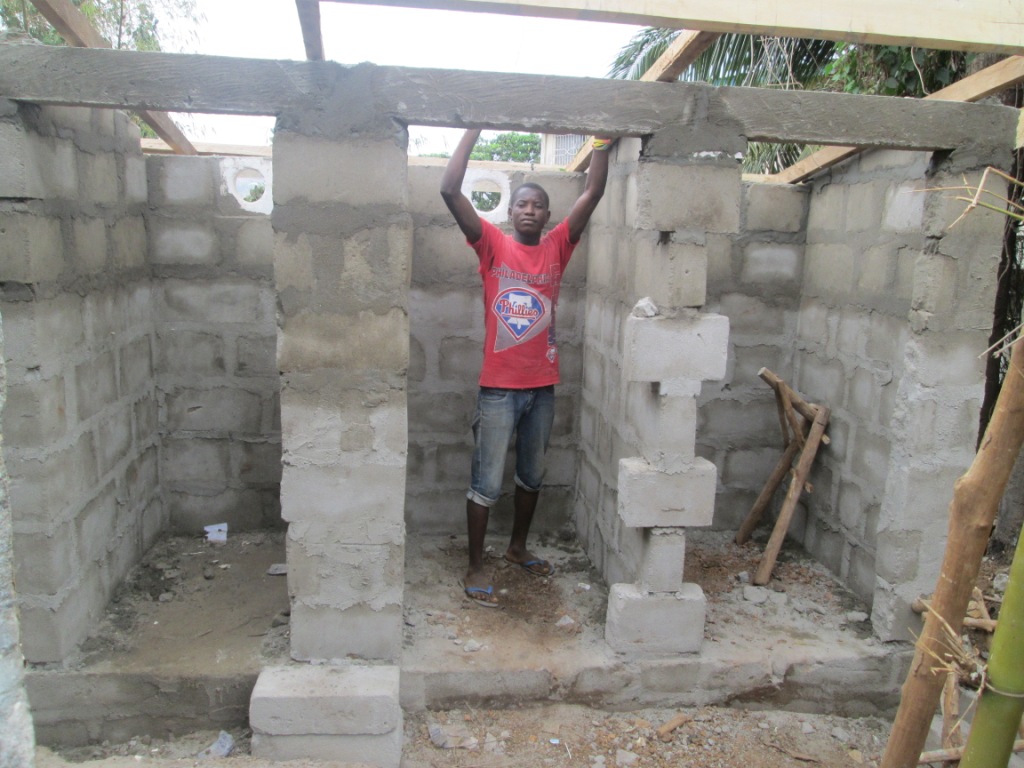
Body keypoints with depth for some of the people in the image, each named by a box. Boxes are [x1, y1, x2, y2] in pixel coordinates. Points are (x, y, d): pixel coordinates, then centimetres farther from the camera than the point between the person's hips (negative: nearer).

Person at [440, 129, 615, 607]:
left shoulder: (557, 248, 7)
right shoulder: (492, 245, -3)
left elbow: (592, 194, 2)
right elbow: (450, 191, -12)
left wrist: (602, 143, -3)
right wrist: (474, 130, -11)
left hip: (543, 386, 5)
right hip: (498, 387, -4)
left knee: (532, 475, 19)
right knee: (486, 483, 2)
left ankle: (518, 547, 39)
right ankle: (475, 567, 17)